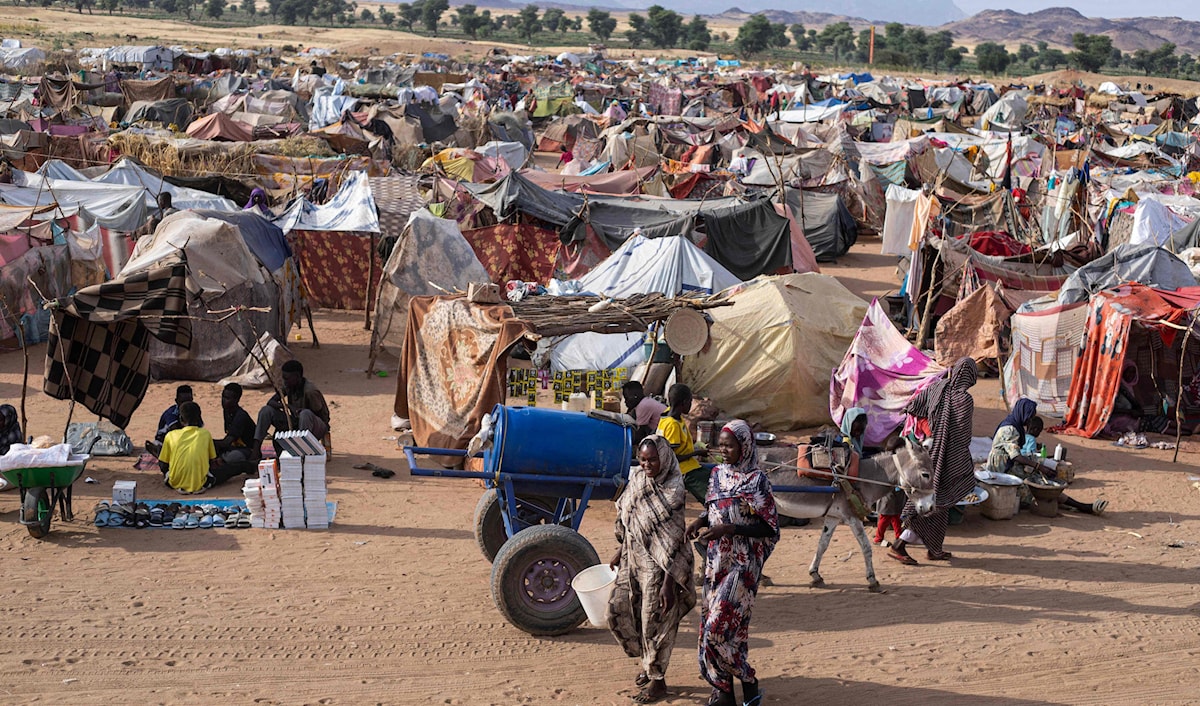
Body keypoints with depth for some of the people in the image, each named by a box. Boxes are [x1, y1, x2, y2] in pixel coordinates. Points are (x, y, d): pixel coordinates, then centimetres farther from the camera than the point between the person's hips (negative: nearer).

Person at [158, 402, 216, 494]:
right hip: (199, 483, 1)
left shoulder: (171, 436, -5)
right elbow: (211, 462, 7)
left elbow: (163, 465, 3)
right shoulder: (206, 434, -3)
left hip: (176, 483, -1)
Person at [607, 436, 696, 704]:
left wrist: (669, 583, -21)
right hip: (632, 561, 7)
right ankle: (648, 661, 33)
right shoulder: (637, 480, 1)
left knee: (654, 622, 3)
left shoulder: (673, 492, -19)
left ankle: (657, 680, 22)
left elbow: (673, 542, -20)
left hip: (658, 566, -7)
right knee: (618, 611, 11)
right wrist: (620, 553, 19)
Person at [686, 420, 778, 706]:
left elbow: (768, 527, -12)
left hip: (742, 563, -7)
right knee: (711, 624, 6)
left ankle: (749, 682, 7)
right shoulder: (718, 474, 8)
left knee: (722, 626, -12)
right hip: (717, 560, 7)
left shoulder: (756, 480, -11)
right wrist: (701, 521, -2)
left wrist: (727, 529, -20)